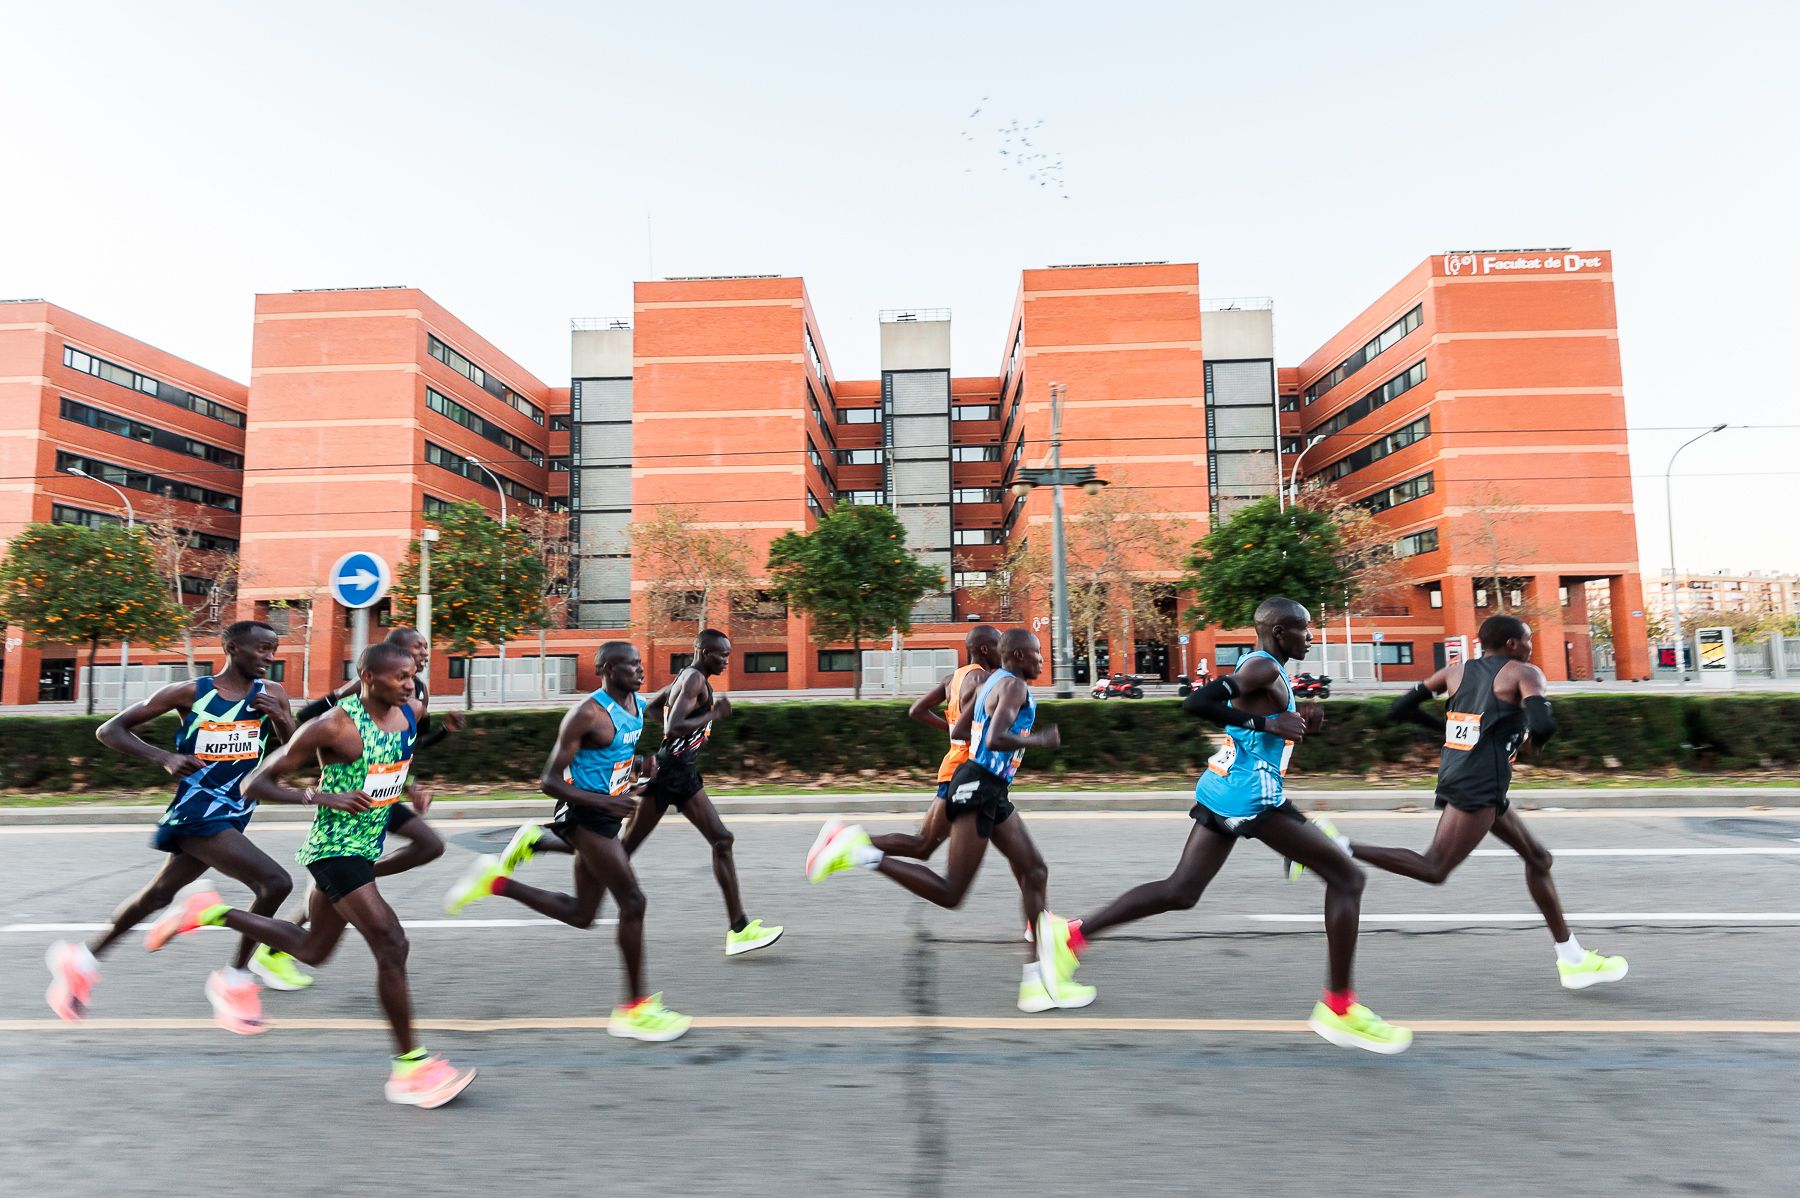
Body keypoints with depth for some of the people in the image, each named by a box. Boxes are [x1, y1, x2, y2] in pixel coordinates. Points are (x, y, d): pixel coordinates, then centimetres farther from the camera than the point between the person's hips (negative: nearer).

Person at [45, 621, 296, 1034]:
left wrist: (279, 716, -20)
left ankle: (81, 960, 45)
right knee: (275, 883, -19)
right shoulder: (190, 693, -9)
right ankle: (233, 983, -1)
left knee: (158, 895, 22)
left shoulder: (272, 694, 1)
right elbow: (110, 730, -3)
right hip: (197, 811, -6)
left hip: (232, 815, 6)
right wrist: (165, 757, -18)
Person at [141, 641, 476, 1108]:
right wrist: (323, 797, -27)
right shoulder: (332, 726, -20)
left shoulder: (411, 713, 0)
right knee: (391, 945, -13)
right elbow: (255, 784, -13)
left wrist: (410, 789, 2)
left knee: (312, 951, 22)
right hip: (334, 849, -8)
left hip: (366, 848, 8)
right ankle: (409, 1065, -2)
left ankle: (214, 913, 38)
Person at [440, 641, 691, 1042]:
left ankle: (496, 881, 23)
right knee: (632, 901, -8)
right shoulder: (588, 714, -18)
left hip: (606, 817, 9)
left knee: (581, 915, 14)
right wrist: (603, 800, -30)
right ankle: (634, 1009, 5)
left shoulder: (638, 706, 8)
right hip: (584, 815, -9)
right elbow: (550, 781, -17)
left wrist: (641, 765, 2)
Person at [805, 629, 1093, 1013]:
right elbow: (995, 740, -27)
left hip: (992, 793, 11)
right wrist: (1039, 740, -13)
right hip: (979, 788, -11)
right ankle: (860, 849, -7)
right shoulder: (1015, 685, -13)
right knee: (950, 894, -8)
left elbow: (958, 731, 22)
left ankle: (1039, 982, 11)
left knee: (1034, 872, 9)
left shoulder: (992, 682, 16)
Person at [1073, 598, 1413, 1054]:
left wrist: (1298, 724, 10)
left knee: (1180, 892, 12)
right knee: (1346, 878, 0)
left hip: (1223, 791, 10)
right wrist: (1266, 723, -22)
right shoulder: (1264, 667, -12)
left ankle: (1074, 936, 8)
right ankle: (1338, 1009, 7)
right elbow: (1195, 703, -24)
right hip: (1250, 797, -10)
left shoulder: (1263, 669, 19)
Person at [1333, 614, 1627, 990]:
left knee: (1538, 858, 21)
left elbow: (1403, 707, 13)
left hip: (1454, 775, 9)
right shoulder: (1524, 673, -2)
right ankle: (1338, 845, -25)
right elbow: (1543, 724, -19)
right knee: (1433, 870, -13)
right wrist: (1533, 741, 5)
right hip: (1478, 785, -9)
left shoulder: (1456, 670, 14)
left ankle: (1573, 961, 28)